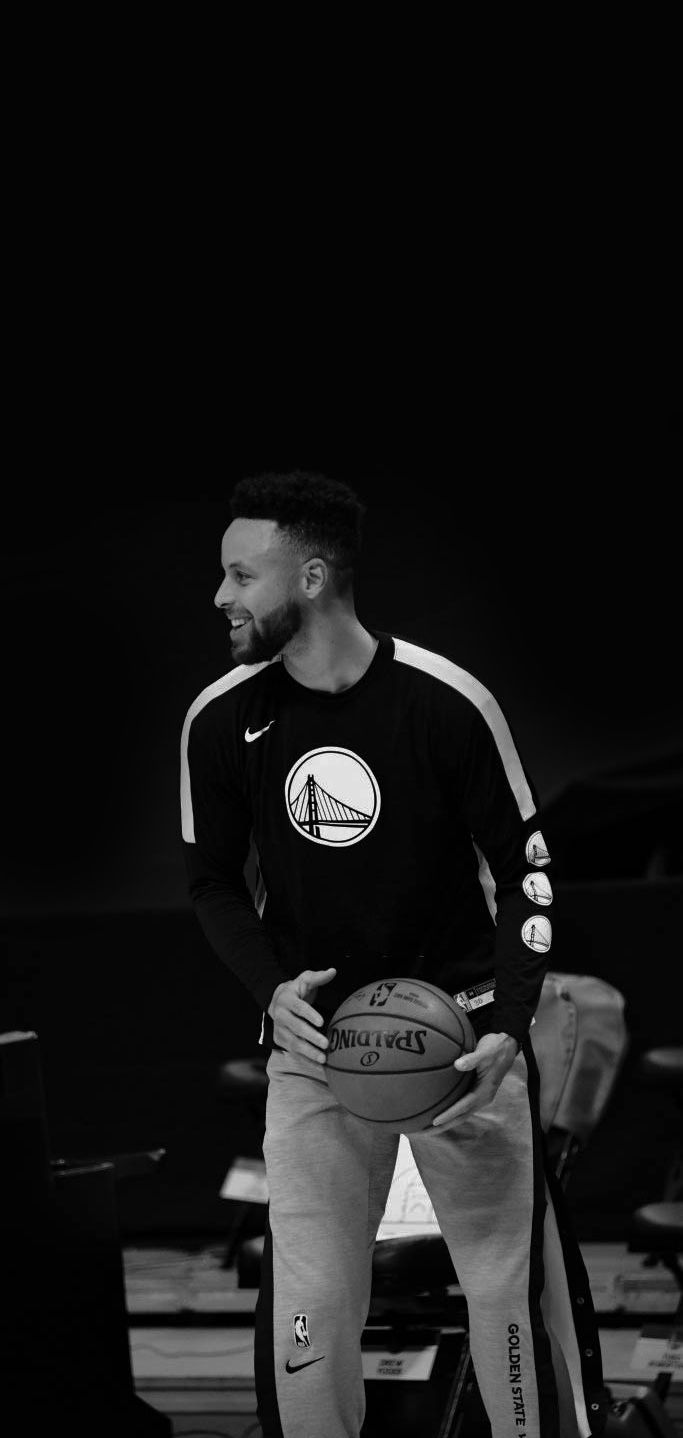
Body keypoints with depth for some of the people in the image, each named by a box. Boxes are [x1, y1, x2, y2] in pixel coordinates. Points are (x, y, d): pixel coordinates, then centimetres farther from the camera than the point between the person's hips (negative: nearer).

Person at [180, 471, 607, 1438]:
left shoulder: (446, 703, -11)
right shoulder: (222, 721, -3)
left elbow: (523, 865, -3)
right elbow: (214, 882, 10)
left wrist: (506, 1028, -14)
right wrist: (272, 988, -8)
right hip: (314, 1033, 2)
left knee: (515, 1283, -1)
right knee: (307, 1305, -4)